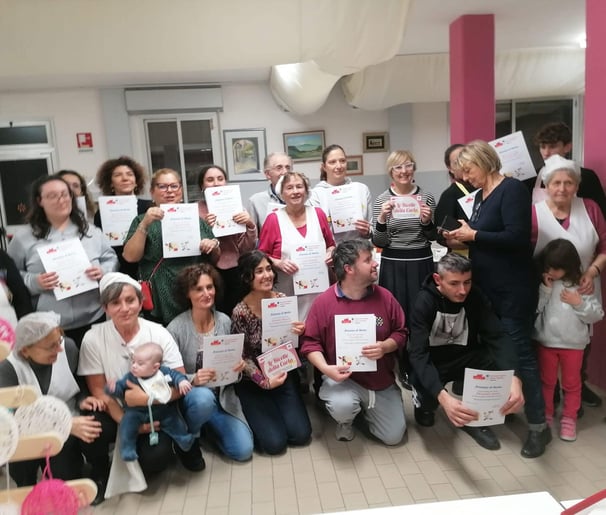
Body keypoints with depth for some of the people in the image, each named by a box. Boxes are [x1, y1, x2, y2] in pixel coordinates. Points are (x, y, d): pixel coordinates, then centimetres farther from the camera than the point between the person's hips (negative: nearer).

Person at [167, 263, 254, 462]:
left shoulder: (225, 321, -4)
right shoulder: (176, 328, -17)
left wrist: (237, 367, -15)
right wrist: (193, 379, -32)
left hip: (223, 397, 4)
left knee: (243, 450, -7)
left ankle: (210, 426, 22)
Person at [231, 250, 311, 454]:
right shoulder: (240, 312, -20)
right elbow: (242, 357, -13)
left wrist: (299, 332, -18)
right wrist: (264, 381, -23)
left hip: (284, 375, 4)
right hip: (253, 383, -4)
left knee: (301, 434, -4)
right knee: (275, 442, -10)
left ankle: (277, 409, 25)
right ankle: (254, 418, 21)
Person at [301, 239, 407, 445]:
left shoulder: (384, 297, -5)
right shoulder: (324, 301, -13)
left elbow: (400, 333, 3)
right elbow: (310, 342, -9)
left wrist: (385, 347, -19)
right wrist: (326, 368, -25)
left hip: (382, 381, 3)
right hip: (343, 378, -3)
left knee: (393, 437, 3)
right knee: (342, 408, -34)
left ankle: (367, 409, 35)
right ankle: (346, 421, 8)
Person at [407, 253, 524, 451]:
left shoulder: (475, 297, -14)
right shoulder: (424, 303, -24)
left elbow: (498, 337, -23)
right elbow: (418, 354, -33)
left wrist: (514, 378, -44)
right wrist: (443, 397, -51)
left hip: (463, 357, 3)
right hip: (430, 363, -3)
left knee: (502, 365, -24)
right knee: (429, 393, -34)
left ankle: (475, 416, 2)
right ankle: (424, 405, 6)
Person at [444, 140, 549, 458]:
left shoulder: (512, 189, -13)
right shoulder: (480, 195, 12)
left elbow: (517, 237, -23)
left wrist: (473, 234, -16)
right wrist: (462, 238, 1)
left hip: (513, 289, -8)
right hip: (486, 287, 8)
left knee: (519, 352, -3)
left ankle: (538, 426, 10)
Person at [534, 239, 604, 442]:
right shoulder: (542, 284, -6)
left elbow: (596, 315, -6)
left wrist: (579, 303, -20)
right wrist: (545, 289, -19)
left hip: (573, 344, -1)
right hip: (547, 342, 1)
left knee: (572, 383, 13)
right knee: (547, 381, 17)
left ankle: (569, 419, 28)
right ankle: (546, 415, 32)